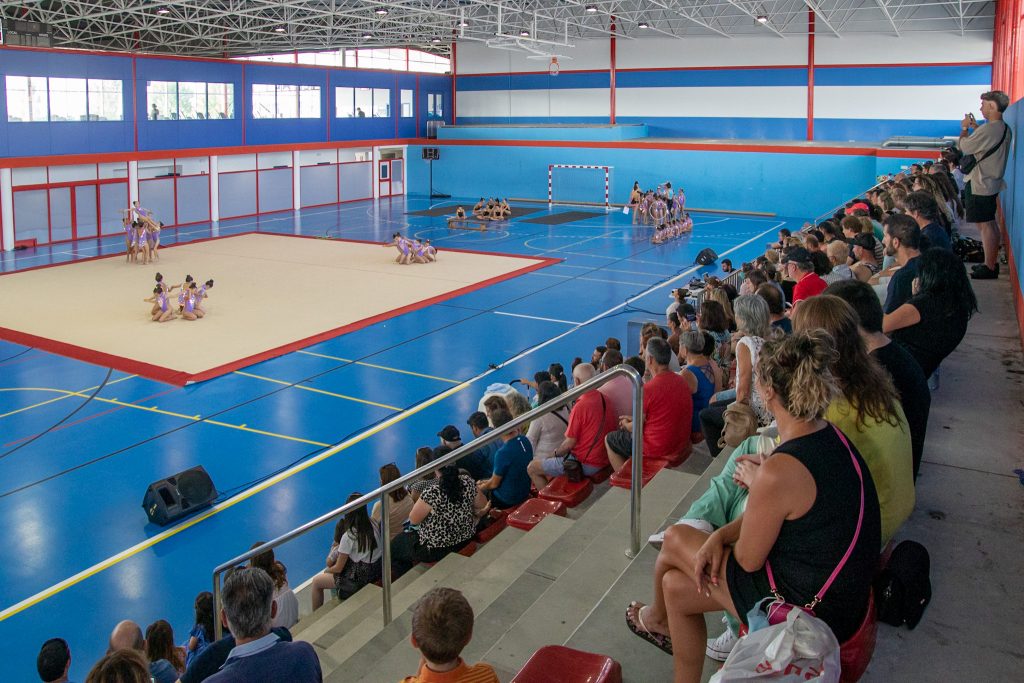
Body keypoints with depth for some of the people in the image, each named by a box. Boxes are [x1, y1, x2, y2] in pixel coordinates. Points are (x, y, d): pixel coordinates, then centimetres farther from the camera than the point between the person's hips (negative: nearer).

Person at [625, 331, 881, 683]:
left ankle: (658, 618, 43)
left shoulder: (781, 471, -32)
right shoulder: (830, 435, -2)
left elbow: (748, 559, -17)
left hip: (808, 608, -9)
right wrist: (720, 535, -3)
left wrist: (754, 482, -3)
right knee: (676, 585, 16)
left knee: (675, 539, 9)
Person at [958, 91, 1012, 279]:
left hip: (979, 185, -10)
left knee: (985, 226, -5)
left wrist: (965, 128, 2)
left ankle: (989, 268, -1)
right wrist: (974, 126, 18)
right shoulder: (1005, 129, 8)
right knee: (991, 224, 17)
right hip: (992, 183, 10)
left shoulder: (988, 129, -23)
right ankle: (992, 263, 25)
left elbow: (963, 146, -15)